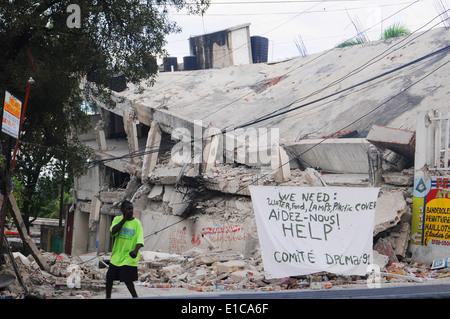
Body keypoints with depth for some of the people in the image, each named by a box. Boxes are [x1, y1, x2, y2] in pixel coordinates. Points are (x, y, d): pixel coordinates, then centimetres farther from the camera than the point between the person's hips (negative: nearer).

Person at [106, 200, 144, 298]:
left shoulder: (136, 223, -5)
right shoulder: (117, 219, 3)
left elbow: (140, 239, -13)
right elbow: (113, 231, -15)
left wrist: (136, 250, -32)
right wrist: (124, 219, -17)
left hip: (129, 257, -4)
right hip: (116, 255, 4)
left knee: (127, 280, -10)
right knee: (109, 277, 13)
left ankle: (135, 297, 6)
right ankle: (108, 296, 33)